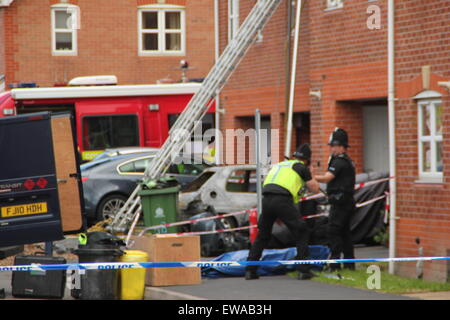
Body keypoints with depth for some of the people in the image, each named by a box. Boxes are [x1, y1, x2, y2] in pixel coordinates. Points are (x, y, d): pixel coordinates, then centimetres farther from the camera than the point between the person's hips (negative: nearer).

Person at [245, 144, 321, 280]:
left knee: (262, 236, 19)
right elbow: (315, 188, 14)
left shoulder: (279, 165, 30)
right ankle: (303, 270, 1)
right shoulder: (302, 168, 11)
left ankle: (250, 270, 14)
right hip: (282, 200, -6)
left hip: (266, 199, 6)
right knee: (302, 233, 7)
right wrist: (310, 176, 31)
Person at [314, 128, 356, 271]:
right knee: (345, 232, 13)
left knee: (333, 231, -10)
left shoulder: (339, 161, -13)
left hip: (339, 202, -10)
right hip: (347, 202, 10)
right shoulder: (348, 161, 20)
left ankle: (335, 264, -12)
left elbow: (326, 178, -24)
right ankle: (349, 263, 15)